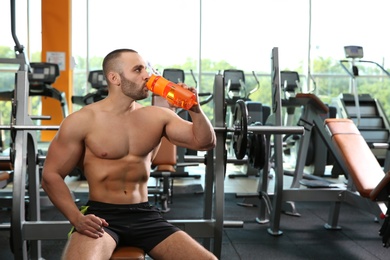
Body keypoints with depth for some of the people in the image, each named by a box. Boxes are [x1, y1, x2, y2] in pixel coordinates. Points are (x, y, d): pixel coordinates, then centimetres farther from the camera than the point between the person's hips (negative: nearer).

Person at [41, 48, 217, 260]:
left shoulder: (157, 116, 5)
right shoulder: (82, 121, -6)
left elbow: (205, 142, 5)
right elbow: (51, 175, -3)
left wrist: (195, 109, -14)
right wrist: (77, 218, -16)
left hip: (145, 214, 4)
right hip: (101, 215, -4)